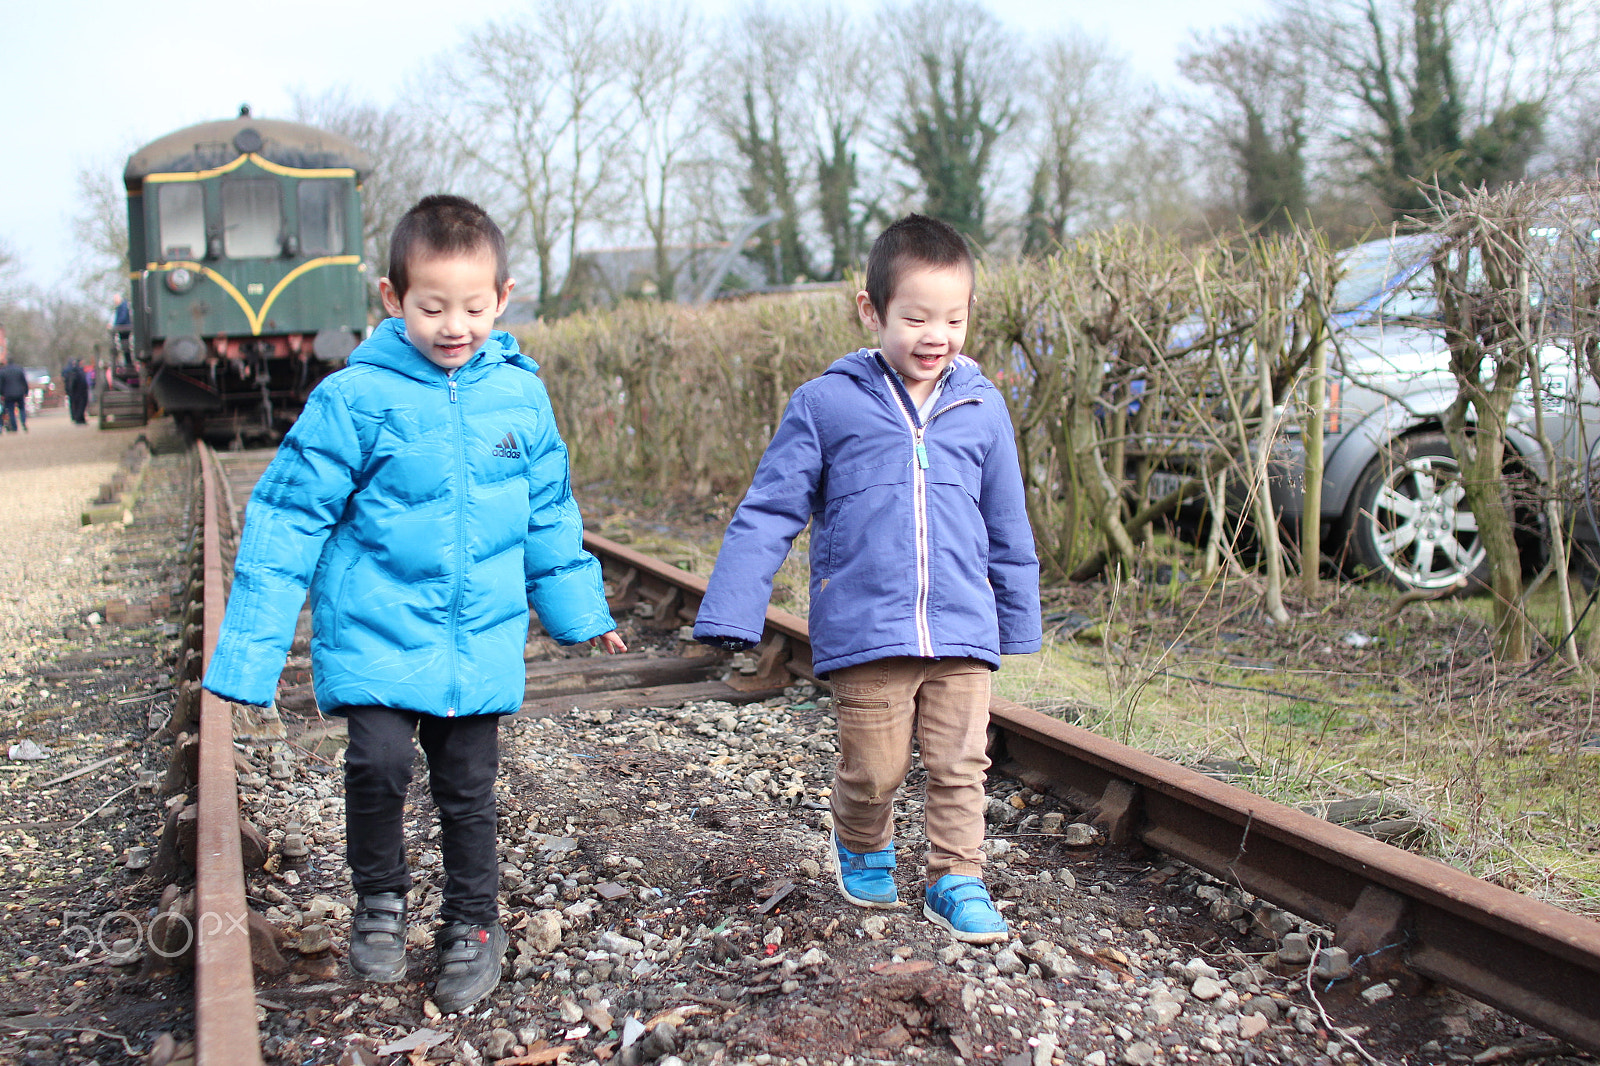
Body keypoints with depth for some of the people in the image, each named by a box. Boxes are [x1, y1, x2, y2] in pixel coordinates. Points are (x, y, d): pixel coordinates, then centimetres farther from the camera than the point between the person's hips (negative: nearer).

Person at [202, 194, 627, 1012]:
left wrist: (580, 611, 21)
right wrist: (251, 650, -9)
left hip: (481, 638, 3)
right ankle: (379, 900, 9)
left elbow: (548, 513, 15)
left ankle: (472, 926, 31)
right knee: (378, 760, -18)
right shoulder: (354, 397, -11)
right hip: (375, 630, -3)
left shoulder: (519, 392, 1)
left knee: (468, 786, 10)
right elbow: (289, 519, -7)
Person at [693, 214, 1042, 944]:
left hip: (964, 631, 2)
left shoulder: (982, 410, 6)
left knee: (960, 763, 4)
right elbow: (768, 512, 0)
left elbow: (1008, 529, 16)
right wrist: (730, 612, -5)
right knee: (874, 769, 7)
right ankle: (862, 847, 37)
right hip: (865, 632, -2)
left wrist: (1019, 623, 22)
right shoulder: (825, 405, -2)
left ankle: (956, 881, 22)